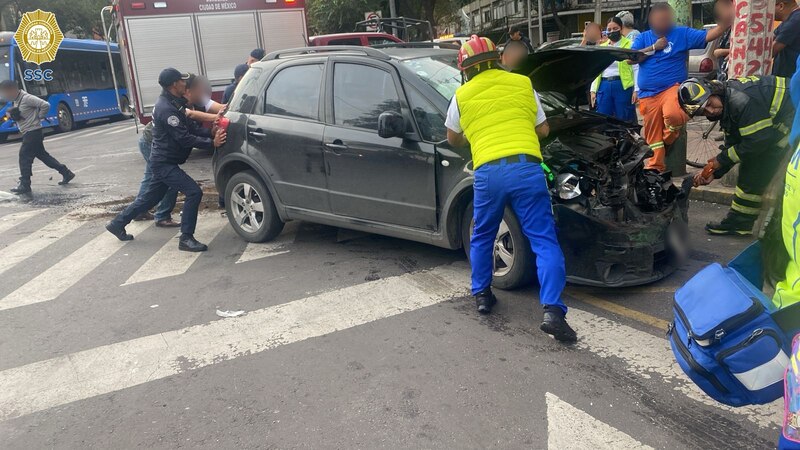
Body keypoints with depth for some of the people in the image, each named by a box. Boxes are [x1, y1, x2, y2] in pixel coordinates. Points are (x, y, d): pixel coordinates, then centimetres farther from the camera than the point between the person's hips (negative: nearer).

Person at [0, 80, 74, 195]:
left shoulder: (27, 98, -17)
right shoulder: (15, 100, 12)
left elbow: (45, 105, -22)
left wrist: (39, 117, -12)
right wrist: (10, 114, 5)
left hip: (33, 133, -10)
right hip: (28, 133, 10)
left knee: (24, 157, -7)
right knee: (42, 155, 13)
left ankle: (24, 185, -2)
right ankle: (66, 173, 18)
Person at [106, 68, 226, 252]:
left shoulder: (174, 103, 11)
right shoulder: (166, 109, -22)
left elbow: (191, 127, 8)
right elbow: (184, 139, -26)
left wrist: (211, 132, -7)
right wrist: (211, 143, -26)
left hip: (164, 161, 10)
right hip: (164, 163, -10)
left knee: (150, 197, 20)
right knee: (194, 192, -16)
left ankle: (117, 224, 35)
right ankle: (186, 238, -11)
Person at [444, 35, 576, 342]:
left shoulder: (462, 95, 15)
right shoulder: (523, 84, 17)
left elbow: (453, 139, 31)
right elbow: (543, 129, 25)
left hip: (488, 172, 0)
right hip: (526, 167, 0)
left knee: (482, 239, 23)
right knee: (544, 242, 1)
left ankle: (482, 295, 32)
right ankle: (553, 311, -8)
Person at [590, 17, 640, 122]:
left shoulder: (630, 45, 4)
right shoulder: (601, 47, 18)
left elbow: (636, 69, -2)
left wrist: (636, 90, -10)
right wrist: (593, 90, 10)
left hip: (623, 86, -4)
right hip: (604, 87, 4)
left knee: (623, 120, 0)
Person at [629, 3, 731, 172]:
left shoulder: (682, 33, 6)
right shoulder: (643, 37, 12)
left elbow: (708, 36, -3)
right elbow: (630, 59, -2)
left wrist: (726, 23, -16)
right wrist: (654, 47, -6)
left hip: (673, 88, -2)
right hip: (647, 94, 3)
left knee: (673, 115, -34)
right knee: (652, 133, 3)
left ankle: (670, 137, -1)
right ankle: (654, 167, 16)